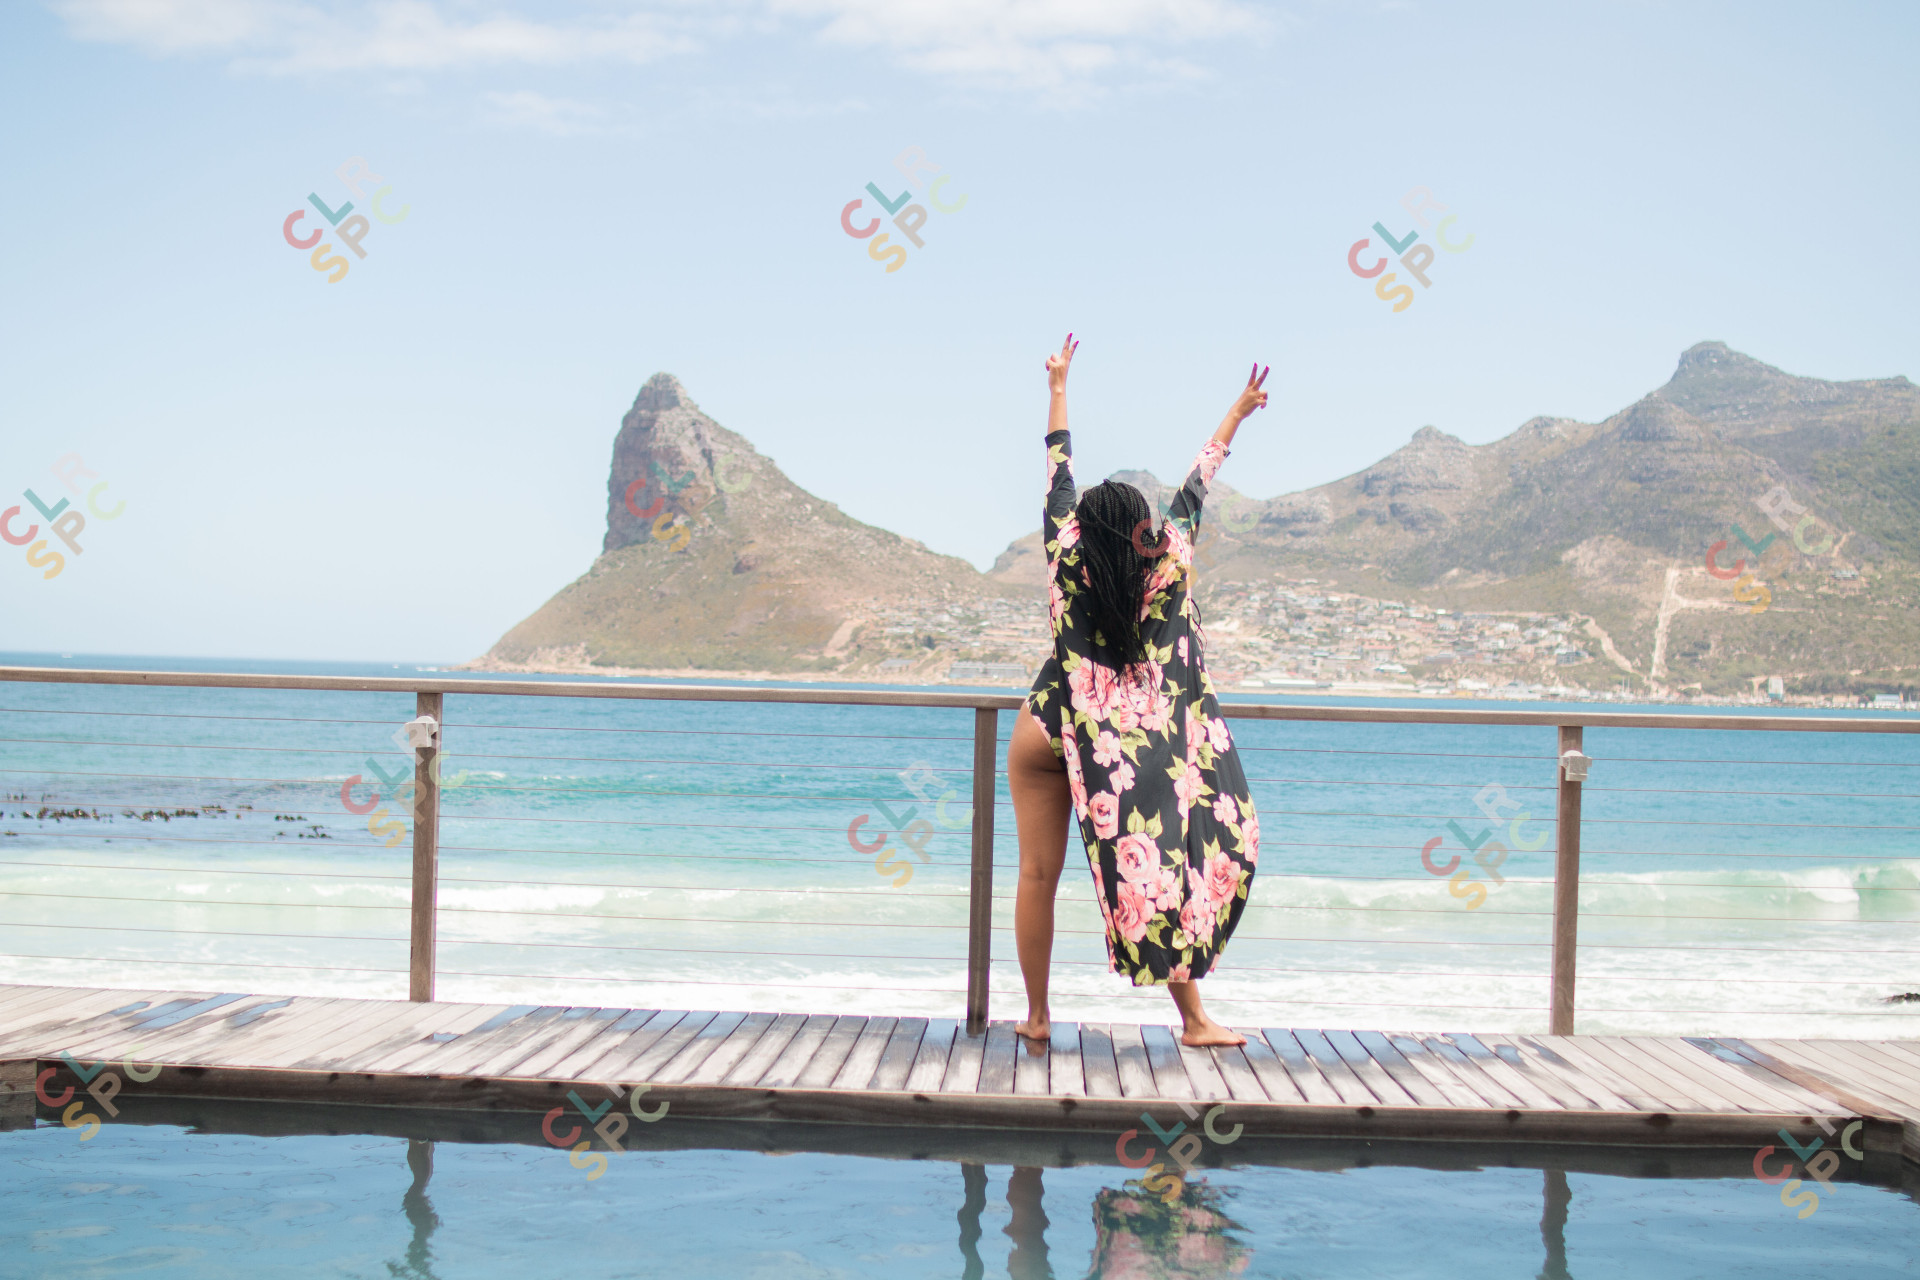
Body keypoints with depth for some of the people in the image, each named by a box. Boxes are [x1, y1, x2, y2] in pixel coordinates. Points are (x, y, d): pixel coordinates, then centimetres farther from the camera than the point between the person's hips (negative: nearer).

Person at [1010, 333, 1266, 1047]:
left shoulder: (1068, 556, -4)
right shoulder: (1168, 565, -4)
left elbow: (1059, 470, 7)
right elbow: (1194, 488, 8)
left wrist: (1058, 387, 20)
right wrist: (1237, 413, 21)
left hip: (1043, 733, 1)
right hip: (1118, 745, -1)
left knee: (1037, 876, 6)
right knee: (1152, 871, 3)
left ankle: (1036, 1016, 12)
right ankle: (1193, 1021, 4)